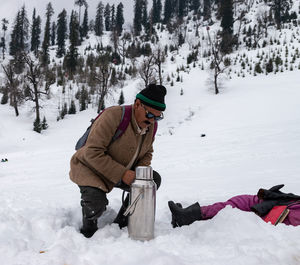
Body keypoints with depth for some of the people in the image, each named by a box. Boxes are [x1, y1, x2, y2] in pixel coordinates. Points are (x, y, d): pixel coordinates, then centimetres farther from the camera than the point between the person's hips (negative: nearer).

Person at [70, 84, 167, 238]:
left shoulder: (151, 125, -6)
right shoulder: (113, 116, -30)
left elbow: (147, 153, 11)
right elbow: (92, 153, -31)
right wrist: (121, 174, -32)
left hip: (123, 171, 7)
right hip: (90, 168, -7)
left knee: (154, 179, -10)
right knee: (96, 204, -32)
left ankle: (121, 224, 5)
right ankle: (88, 228, 7)